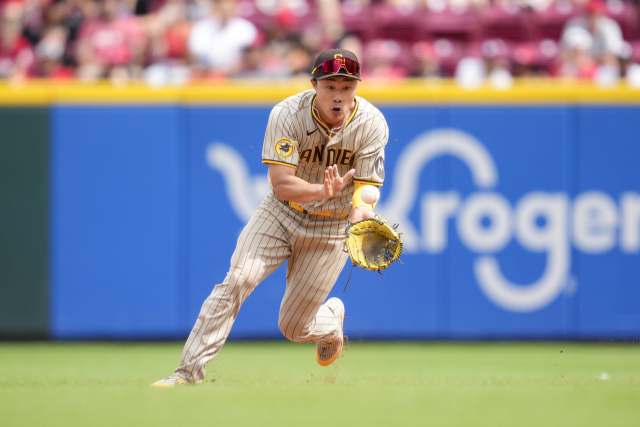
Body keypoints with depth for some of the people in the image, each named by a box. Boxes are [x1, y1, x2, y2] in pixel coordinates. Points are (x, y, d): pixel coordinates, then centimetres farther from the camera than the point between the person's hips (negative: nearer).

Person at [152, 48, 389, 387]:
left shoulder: (372, 125, -17)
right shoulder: (287, 115, -21)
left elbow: (365, 190, -16)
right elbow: (281, 184, -27)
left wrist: (361, 211, -41)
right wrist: (324, 191, -46)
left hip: (332, 229, 0)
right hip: (282, 215, 0)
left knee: (293, 328, 3)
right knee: (237, 280, -23)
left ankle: (330, 322, 41)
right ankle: (190, 371, -19)